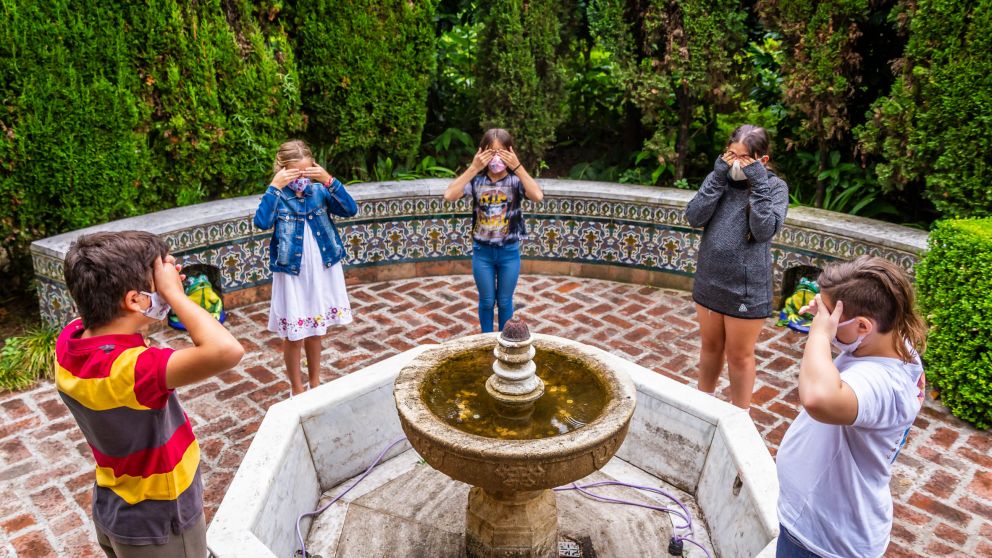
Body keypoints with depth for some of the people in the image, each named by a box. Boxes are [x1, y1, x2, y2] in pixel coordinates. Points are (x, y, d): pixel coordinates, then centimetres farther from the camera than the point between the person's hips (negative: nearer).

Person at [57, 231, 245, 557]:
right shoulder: (127, 368, -39)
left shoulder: (70, 339, -13)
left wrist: (159, 275, -12)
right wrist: (173, 292, -37)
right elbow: (227, 351, -53)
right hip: (158, 525, -7)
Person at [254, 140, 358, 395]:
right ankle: (297, 389, 28)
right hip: (292, 276, -3)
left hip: (322, 273, 3)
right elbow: (262, 222, -29)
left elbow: (350, 209, -16)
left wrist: (329, 181, -25)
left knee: (315, 331, 19)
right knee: (294, 336, 8)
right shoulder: (278, 197, -11)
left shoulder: (320, 191, -4)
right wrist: (274, 187, -29)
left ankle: (315, 383, 37)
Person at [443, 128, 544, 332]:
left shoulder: (516, 179, -10)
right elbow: (449, 195, -23)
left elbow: (538, 196, -28)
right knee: (486, 301, 15)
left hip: (509, 251, 0)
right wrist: (473, 168, -23)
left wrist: (517, 167, -27)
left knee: (505, 302, 15)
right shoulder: (476, 179, -8)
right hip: (482, 251, 1)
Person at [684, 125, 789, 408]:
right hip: (709, 280, 4)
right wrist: (718, 178, -18)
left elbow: (764, 231, -22)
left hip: (747, 287, -4)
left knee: (740, 355, 11)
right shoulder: (720, 178, -1)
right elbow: (694, 217, -13)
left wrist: (759, 184, -22)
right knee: (711, 346, 22)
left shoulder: (775, 187, -9)